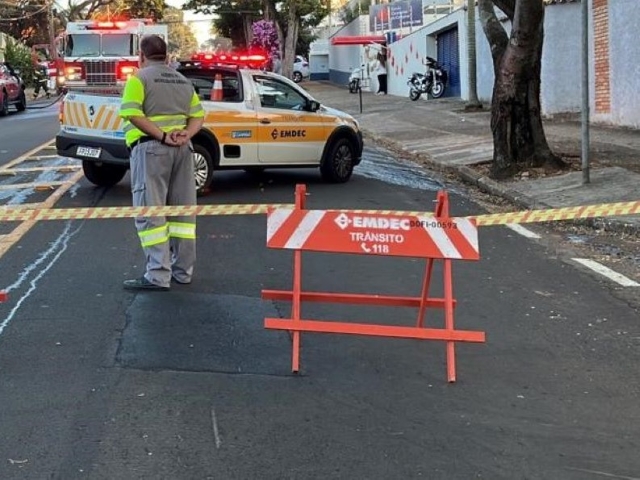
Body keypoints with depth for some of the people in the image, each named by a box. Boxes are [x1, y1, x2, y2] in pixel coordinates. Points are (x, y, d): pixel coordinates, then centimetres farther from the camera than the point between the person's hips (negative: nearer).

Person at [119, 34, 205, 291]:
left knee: (150, 212, -6)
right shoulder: (183, 81, 17)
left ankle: (158, 275, -11)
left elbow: (133, 114, -17)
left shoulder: (139, 78, -2)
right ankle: (183, 270, 16)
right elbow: (198, 116, 10)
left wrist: (162, 136, -17)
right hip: (181, 149, 6)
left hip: (151, 147, -6)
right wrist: (185, 134, -6)